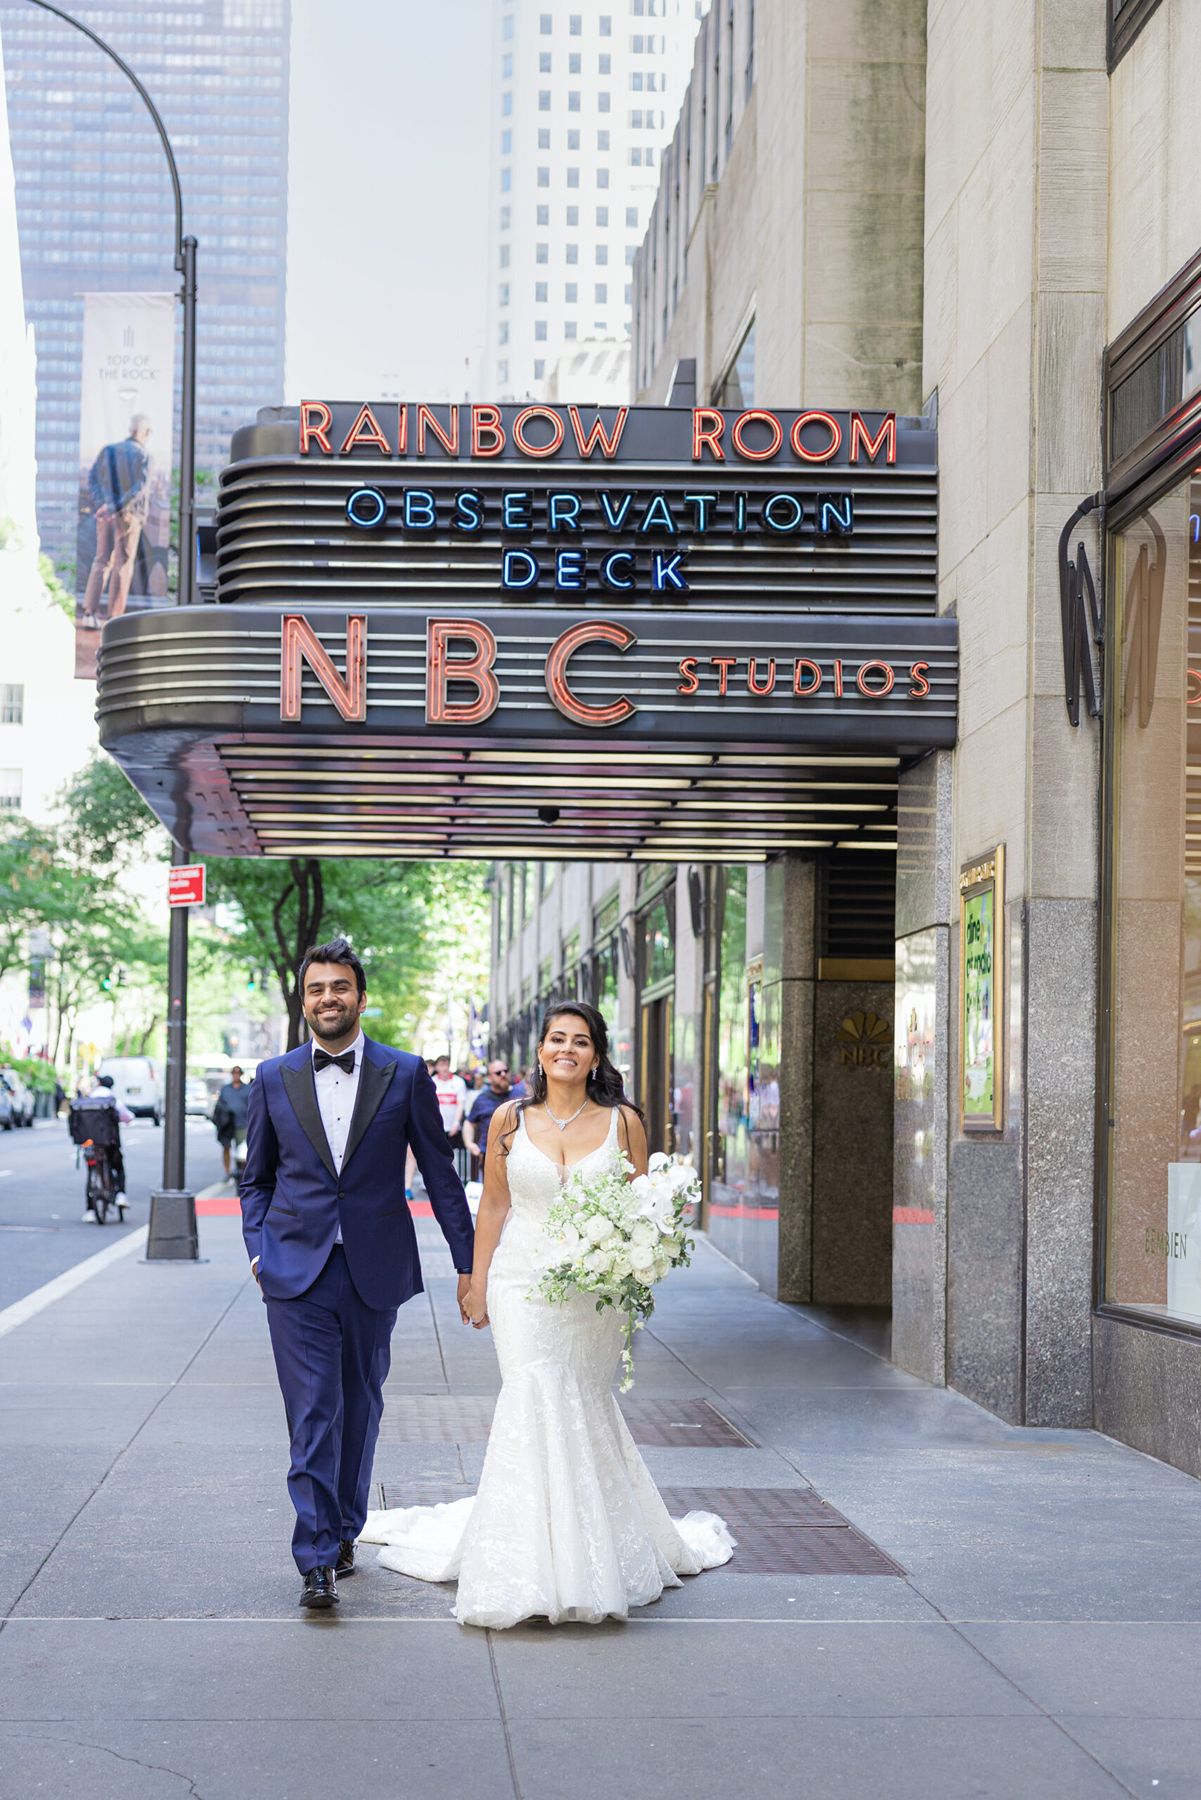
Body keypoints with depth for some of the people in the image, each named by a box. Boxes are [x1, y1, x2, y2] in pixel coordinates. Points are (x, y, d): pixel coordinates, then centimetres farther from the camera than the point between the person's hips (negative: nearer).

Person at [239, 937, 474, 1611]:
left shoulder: (405, 1074, 1)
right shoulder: (274, 1078, 5)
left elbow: (440, 1173, 4)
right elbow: (257, 1177, 13)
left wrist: (468, 1260, 2)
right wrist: (259, 1249, 0)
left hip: (375, 1271, 1)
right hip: (297, 1271, -1)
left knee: (361, 1407, 13)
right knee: (313, 1414, -6)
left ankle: (345, 1530, 30)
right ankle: (318, 1559, -7)